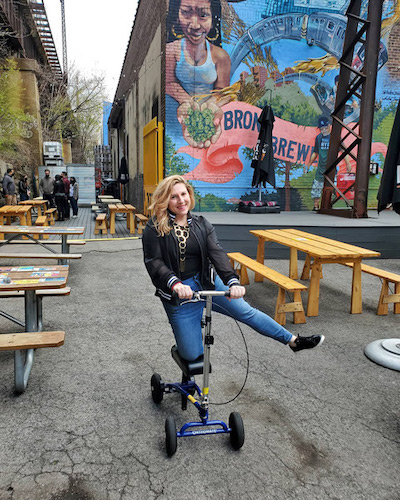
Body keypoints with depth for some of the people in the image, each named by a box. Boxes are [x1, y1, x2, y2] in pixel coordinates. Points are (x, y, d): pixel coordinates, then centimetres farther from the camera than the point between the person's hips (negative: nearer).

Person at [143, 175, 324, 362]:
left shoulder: (201, 225, 1)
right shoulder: (154, 229, -9)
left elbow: (217, 253, -12)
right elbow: (154, 262, -16)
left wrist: (232, 281, -28)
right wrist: (175, 284, -35)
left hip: (207, 282, 3)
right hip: (178, 295, -2)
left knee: (246, 312, -2)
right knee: (192, 355, 0)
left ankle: (294, 341, 14)